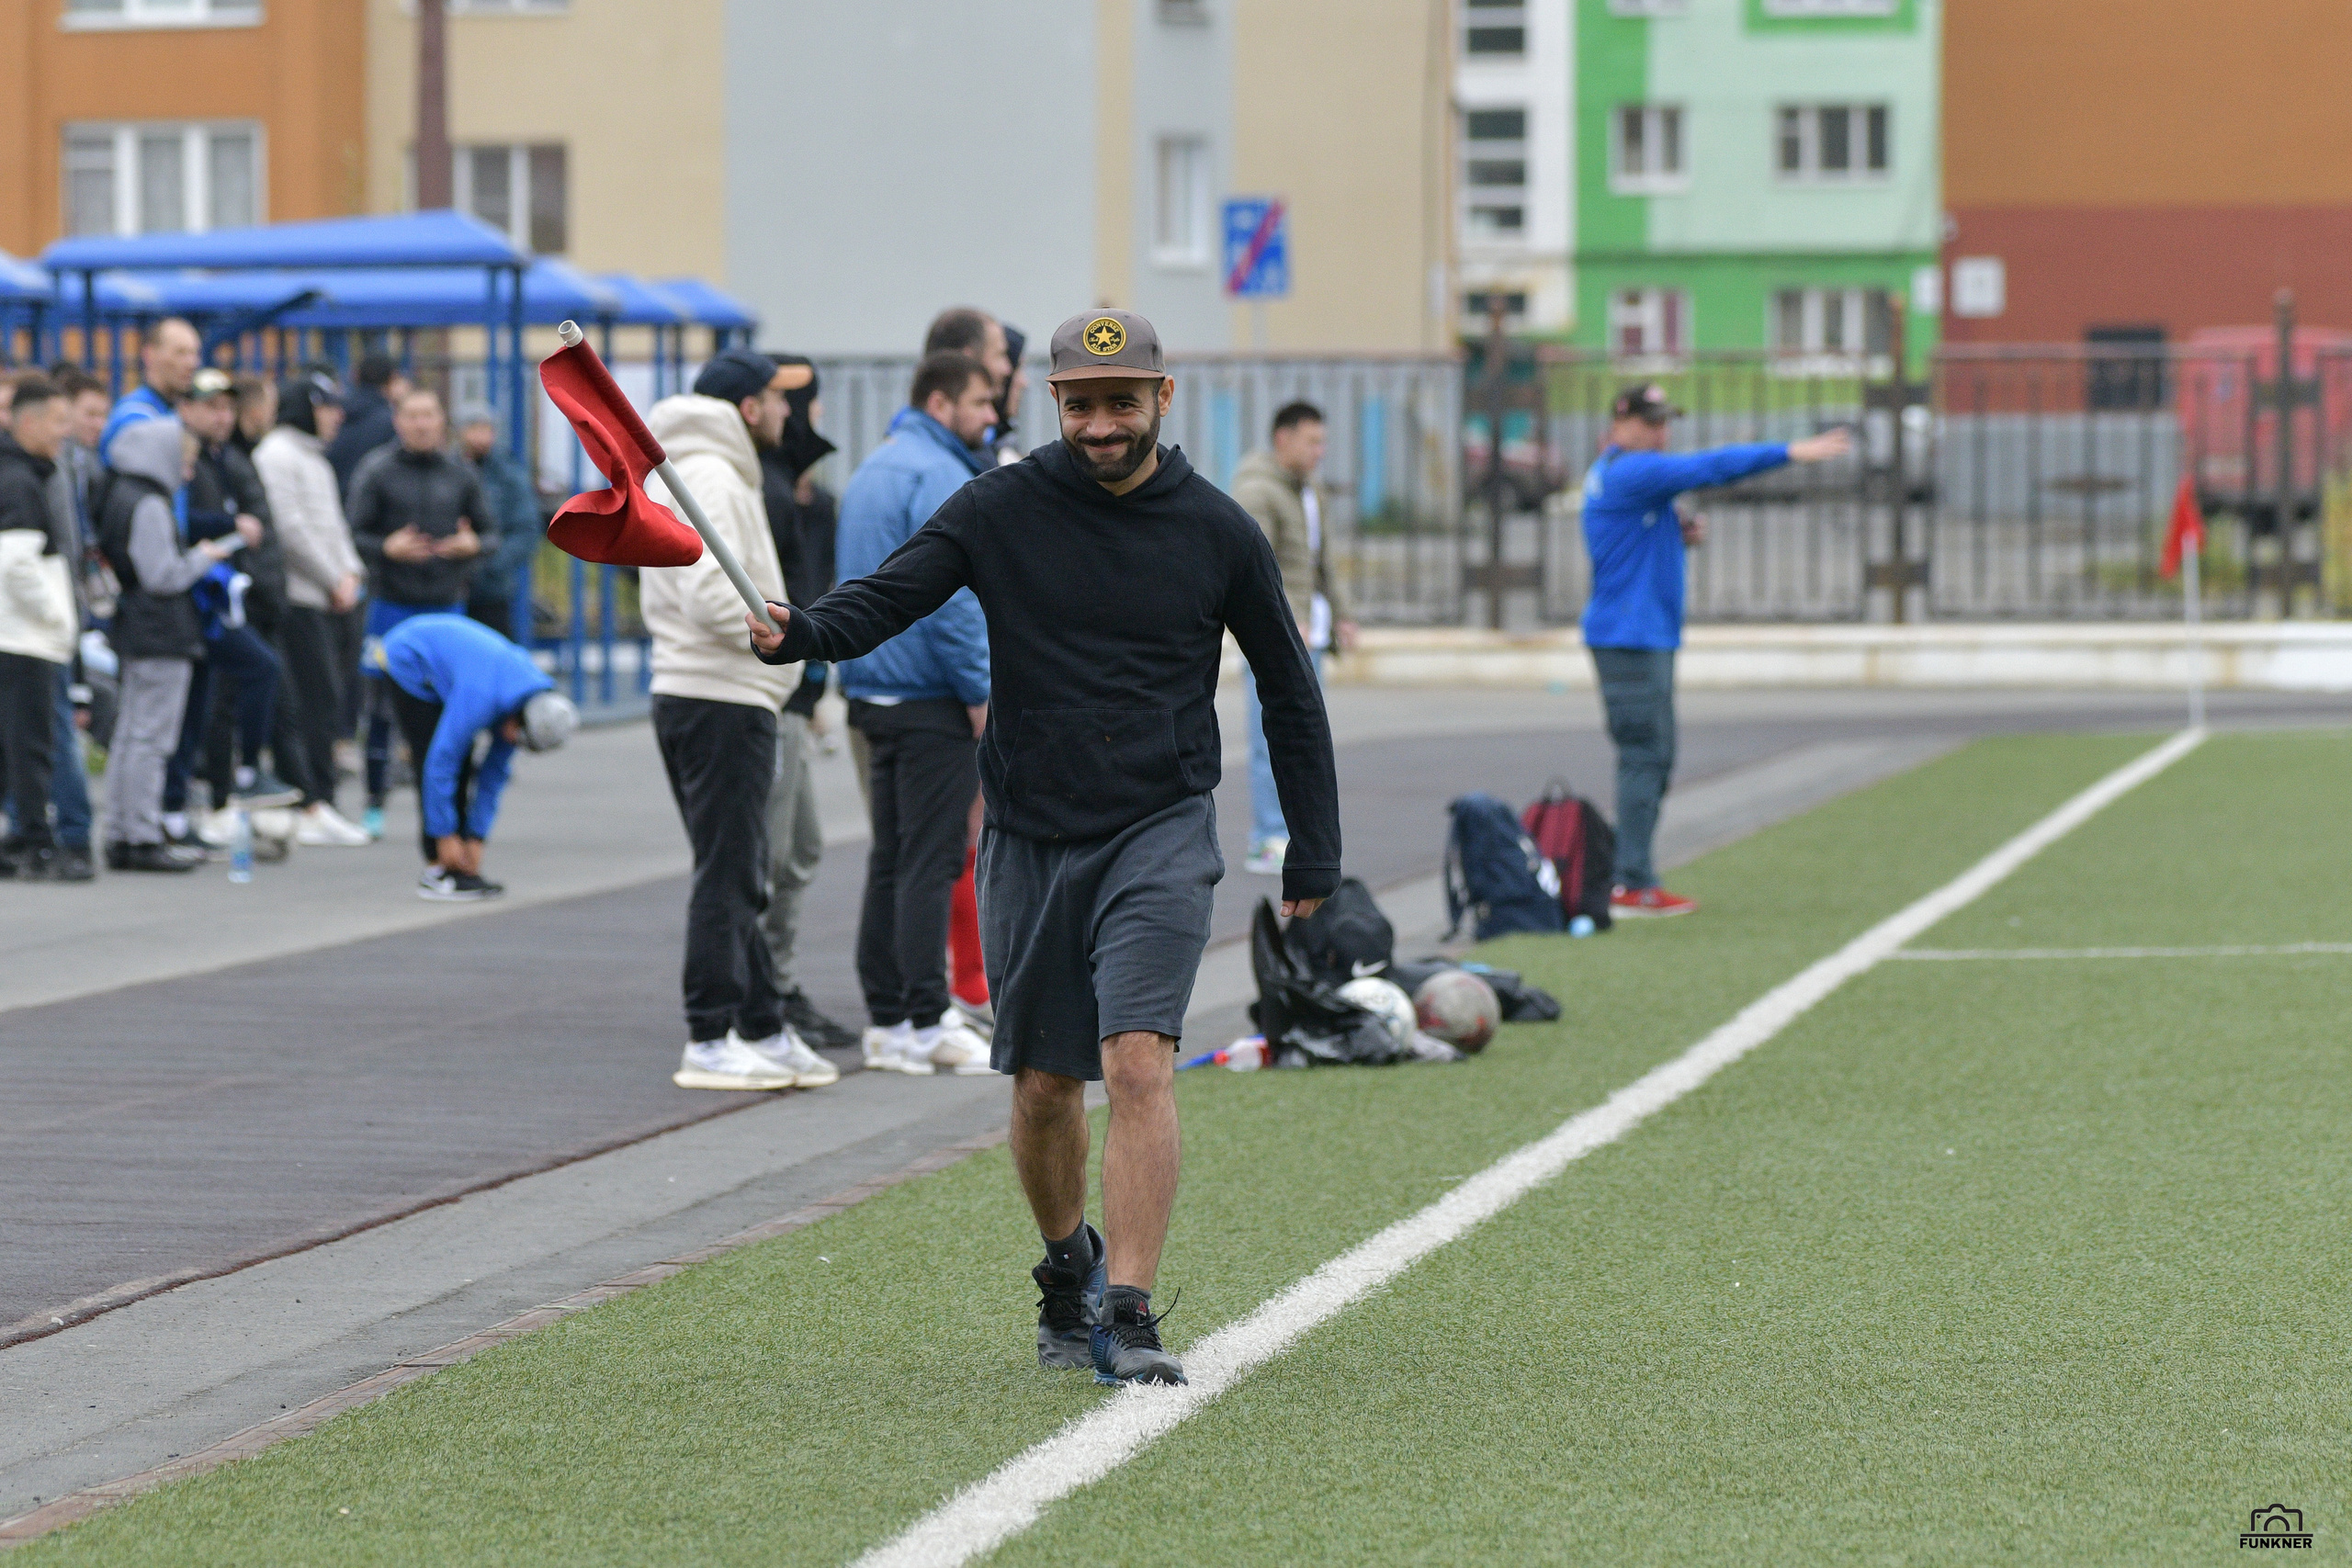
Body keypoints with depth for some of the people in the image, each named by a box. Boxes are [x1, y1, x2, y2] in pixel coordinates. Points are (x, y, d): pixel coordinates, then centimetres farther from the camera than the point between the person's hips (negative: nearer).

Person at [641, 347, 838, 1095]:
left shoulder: (671, 474, 18)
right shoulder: (714, 479, -15)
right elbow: (712, 595, -26)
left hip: (683, 691, 11)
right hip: (724, 702, -11)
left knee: (736, 874, 14)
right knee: (728, 877, -6)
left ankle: (764, 1030, 20)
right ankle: (710, 1043, -4)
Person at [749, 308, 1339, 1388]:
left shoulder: (1218, 531, 0)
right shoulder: (1000, 510, -1)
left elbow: (1289, 691, 10)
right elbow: (887, 598, -8)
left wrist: (1313, 855, 8)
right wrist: (797, 632, -31)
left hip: (1161, 837, -2)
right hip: (1030, 838, 2)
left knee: (1140, 1064, -18)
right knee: (1044, 1087, 8)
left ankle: (1129, 1318, -19)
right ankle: (1069, 1273, 34)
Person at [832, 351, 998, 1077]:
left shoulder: (872, 470, 18)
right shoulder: (937, 475, -14)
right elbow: (949, 594, -21)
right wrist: (980, 690, -16)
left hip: (874, 687, 9)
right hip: (930, 695, -9)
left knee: (891, 856, 11)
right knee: (930, 860, -7)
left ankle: (886, 1017, 12)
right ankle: (925, 1024, -7)